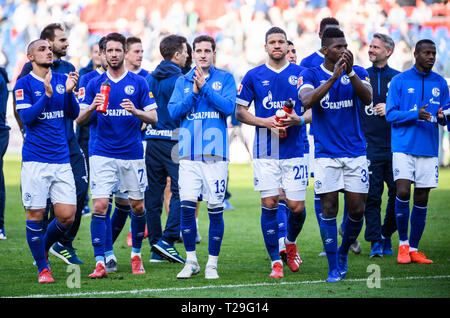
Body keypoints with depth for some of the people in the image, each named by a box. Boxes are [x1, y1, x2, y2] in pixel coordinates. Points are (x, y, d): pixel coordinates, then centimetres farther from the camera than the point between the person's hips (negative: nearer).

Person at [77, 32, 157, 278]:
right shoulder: (95, 84, 6)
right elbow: (80, 119, 5)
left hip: (132, 154, 0)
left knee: (137, 206, 7)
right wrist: (93, 107, -15)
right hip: (102, 154, 0)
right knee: (99, 206, -11)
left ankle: (136, 255, 27)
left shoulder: (138, 83, 3)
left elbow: (154, 117, 2)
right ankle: (100, 262, -10)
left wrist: (136, 111, -18)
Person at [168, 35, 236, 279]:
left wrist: (205, 88, -12)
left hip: (216, 153, -1)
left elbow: (229, 107, -8)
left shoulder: (225, 79, 6)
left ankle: (212, 263, 9)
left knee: (215, 209, -1)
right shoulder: (183, 81, 13)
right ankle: (191, 261, 8)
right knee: (187, 206, -6)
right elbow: (174, 111, 3)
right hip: (189, 155, 2)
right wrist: (194, 92, -8)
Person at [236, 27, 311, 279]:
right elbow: (240, 111, 8)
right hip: (265, 152, 0)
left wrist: (298, 120, -12)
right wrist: (264, 122, -9)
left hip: (295, 151, 0)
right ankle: (276, 261, 3)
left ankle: (291, 243, 29)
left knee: (297, 206, -2)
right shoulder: (254, 76, 5)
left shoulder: (301, 74, 5)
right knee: (269, 204, -5)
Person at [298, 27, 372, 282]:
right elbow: (307, 100, -19)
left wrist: (350, 72, -25)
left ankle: (343, 252, 26)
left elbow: (368, 99, -13)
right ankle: (334, 267, 3)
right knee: (329, 210, -4)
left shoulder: (358, 72, 5)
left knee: (357, 210, 1)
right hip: (326, 154, -2)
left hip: (356, 153, 2)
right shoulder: (312, 75, 1)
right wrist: (334, 76, -27)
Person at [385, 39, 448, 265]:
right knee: (403, 192, -15)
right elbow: (390, 114, -3)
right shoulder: (399, 81, 1)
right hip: (403, 147, -3)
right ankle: (403, 243, 2)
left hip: (429, 150, 3)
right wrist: (415, 114, -18)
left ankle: (414, 248, 12)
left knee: (421, 200, 3)